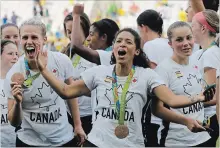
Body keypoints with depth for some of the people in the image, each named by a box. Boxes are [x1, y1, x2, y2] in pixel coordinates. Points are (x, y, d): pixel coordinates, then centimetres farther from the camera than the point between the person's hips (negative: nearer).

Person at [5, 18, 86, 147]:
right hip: (30, 141, -1)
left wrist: (78, 124, 10)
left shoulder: (62, 61, -9)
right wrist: (17, 102, -28)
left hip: (64, 138, 2)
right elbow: (14, 122, -10)